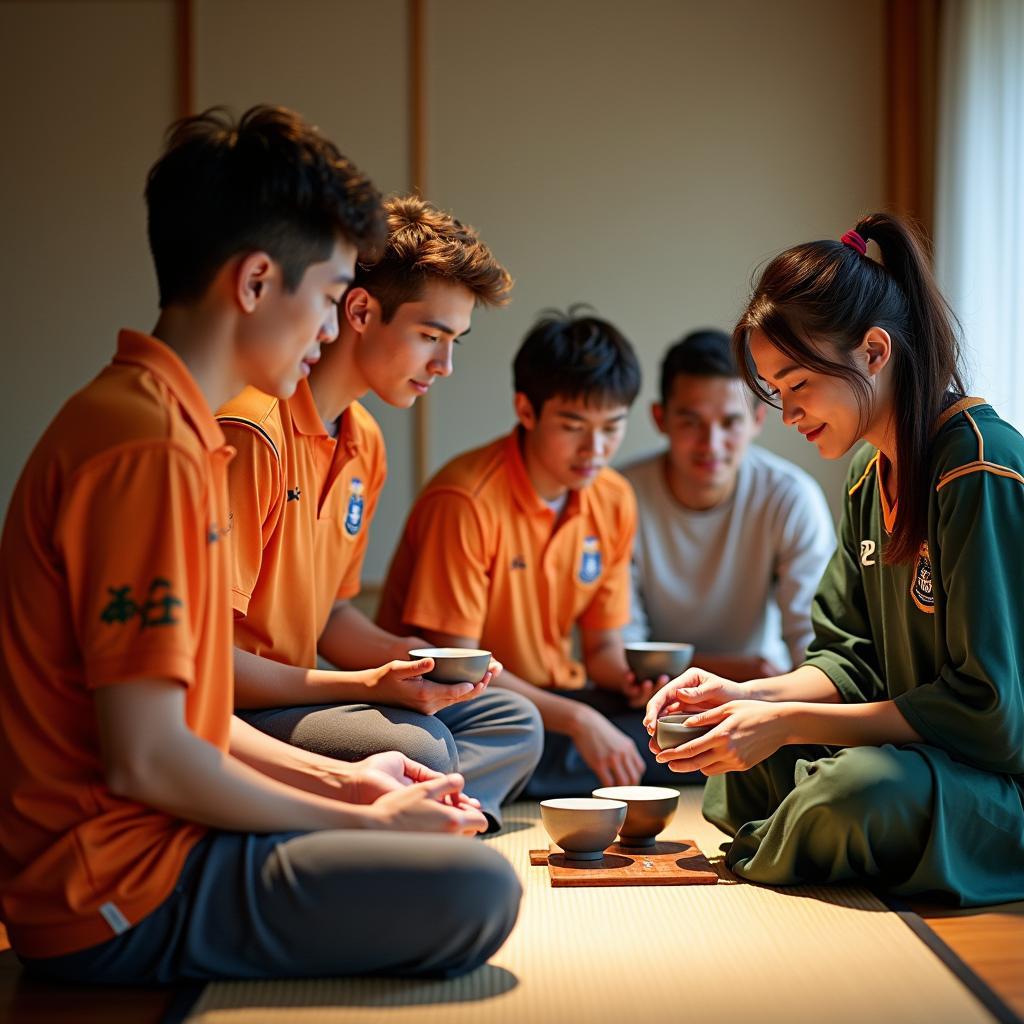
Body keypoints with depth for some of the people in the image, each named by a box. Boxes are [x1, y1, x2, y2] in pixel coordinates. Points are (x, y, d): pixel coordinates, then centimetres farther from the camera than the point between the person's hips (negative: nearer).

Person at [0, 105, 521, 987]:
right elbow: (145, 756, -22)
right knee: (477, 888, -20)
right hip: (117, 902, -10)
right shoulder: (148, 448, -20)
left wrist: (339, 781, 11)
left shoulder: (162, 423, 12)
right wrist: (362, 821, -11)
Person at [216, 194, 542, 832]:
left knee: (513, 721, 4)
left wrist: (408, 657, 0)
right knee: (417, 747, -32)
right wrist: (366, 687, -23)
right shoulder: (255, 432, -19)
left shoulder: (364, 442, 12)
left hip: (294, 690, 10)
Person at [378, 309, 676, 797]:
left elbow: (603, 646, 12)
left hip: (556, 702, 7)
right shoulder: (467, 501, -19)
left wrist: (629, 679, -13)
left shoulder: (614, 500, 3)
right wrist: (576, 719, -25)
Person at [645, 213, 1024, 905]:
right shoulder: (872, 479, 9)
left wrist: (788, 724, -21)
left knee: (862, 790, -36)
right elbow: (852, 661, 14)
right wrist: (746, 695, -6)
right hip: (911, 761, 9)